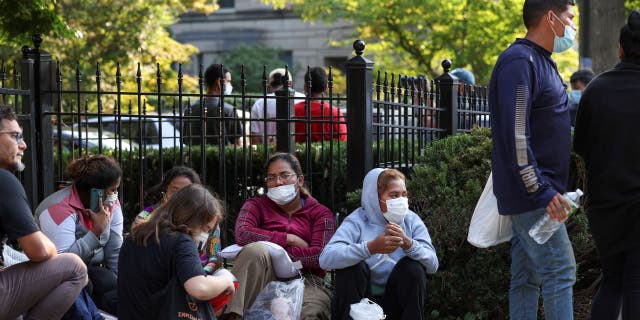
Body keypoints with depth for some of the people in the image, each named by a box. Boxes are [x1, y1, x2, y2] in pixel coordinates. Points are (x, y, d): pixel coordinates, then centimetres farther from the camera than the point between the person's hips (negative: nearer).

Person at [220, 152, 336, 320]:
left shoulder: (321, 213, 13)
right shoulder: (256, 205, 16)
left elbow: (320, 255, -5)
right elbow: (243, 234, -7)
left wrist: (272, 252, -9)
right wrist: (290, 239, -6)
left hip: (307, 283, -1)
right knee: (255, 249, -31)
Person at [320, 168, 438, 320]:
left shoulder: (412, 220, -1)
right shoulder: (358, 220, -11)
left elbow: (433, 264, -13)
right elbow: (326, 258, -28)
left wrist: (407, 243, -32)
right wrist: (371, 247, -41)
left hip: (395, 301, 2)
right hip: (360, 299, -2)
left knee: (414, 268, -21)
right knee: (352, 265, -26)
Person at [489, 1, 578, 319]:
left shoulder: (542, 62, 18)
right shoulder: (519, 61, -14)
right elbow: (515, 134, -22)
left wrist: (551, 188, 17)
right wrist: (542, 191, -23)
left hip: (535, 193, 10)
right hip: (533, 195, -10)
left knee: (527, 278, 10)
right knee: (560, 272, -9)